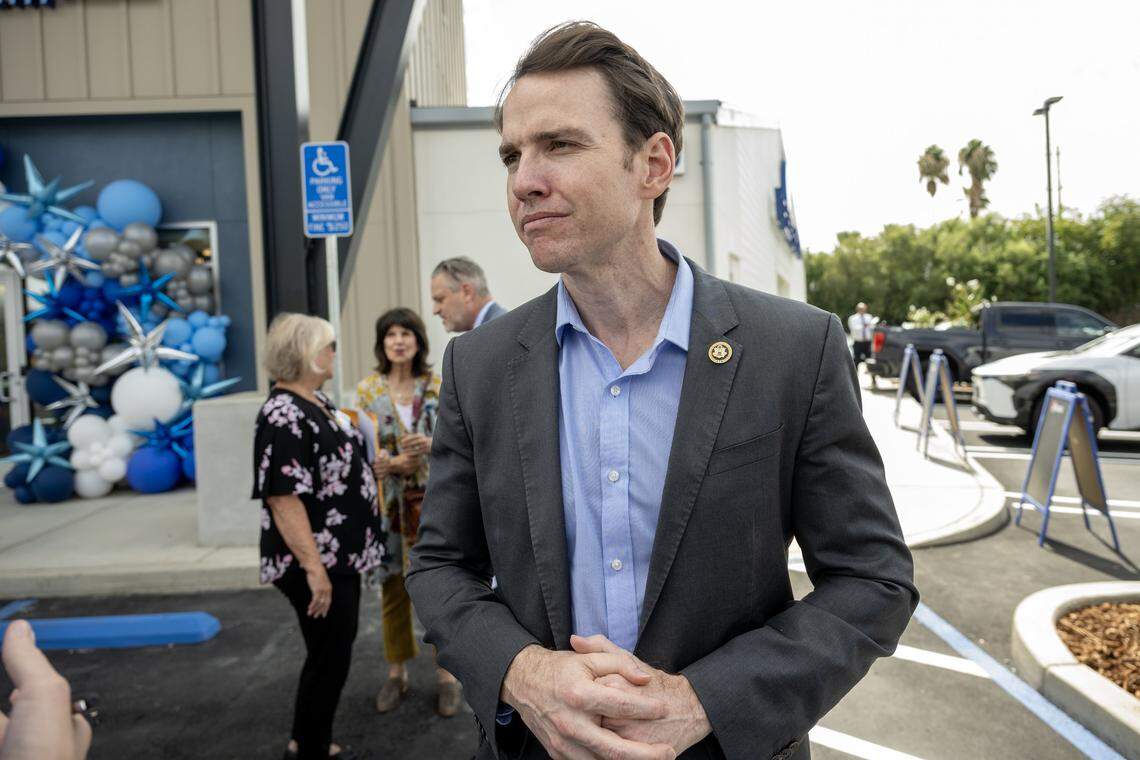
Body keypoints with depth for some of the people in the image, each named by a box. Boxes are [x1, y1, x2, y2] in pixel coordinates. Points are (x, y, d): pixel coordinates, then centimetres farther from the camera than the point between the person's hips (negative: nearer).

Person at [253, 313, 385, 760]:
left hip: (340, 556, 10)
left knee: (334, 651, 21)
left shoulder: (317, 402, 9)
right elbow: (283, 497, -25)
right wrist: (314, 567, -26)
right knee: (329, 659, 4)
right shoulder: (284, 415, -21)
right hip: (317, 563, -10)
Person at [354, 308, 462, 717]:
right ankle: (397, 671, 28)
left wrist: (432, 445, -20)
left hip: (432, 500, -1)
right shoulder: (367, 389, 2)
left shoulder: (438, 386, 1)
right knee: (392, 587, 10)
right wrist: (395, 462, -18)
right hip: (388, 502, 1)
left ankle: (447, 672, 19)